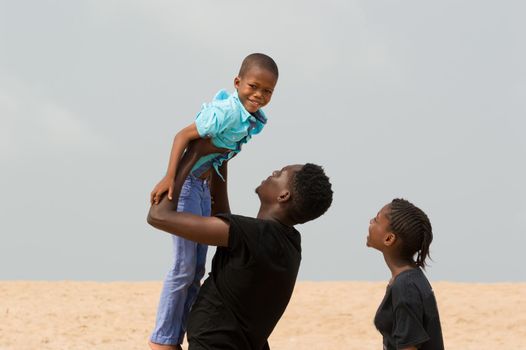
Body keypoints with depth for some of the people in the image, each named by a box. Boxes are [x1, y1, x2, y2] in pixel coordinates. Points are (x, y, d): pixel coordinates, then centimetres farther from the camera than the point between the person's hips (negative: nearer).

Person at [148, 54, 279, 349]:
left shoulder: (257, 120, 3)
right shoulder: (225, 111, -23)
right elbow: (183, 136, -25)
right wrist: (169, 178, -32)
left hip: (204, 186, 9)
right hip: (185, 182, -9)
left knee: (197, 269, 11)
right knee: (184, 266, -9)